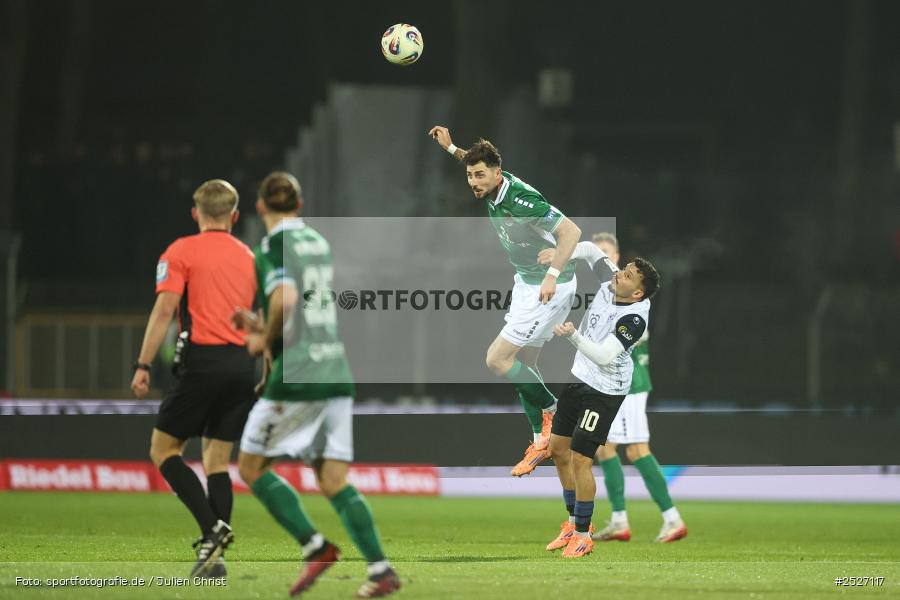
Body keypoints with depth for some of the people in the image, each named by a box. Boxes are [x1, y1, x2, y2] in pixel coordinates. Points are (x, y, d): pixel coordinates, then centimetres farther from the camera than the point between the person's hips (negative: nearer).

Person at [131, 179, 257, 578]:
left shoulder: (181, 251, 1)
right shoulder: (249, 257, 15)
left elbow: (165, 309, -10)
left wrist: (143, 365, -10)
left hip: (203, 361, -5)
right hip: (244, 363, 5)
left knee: (163, 449, 5)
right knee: (216, 460, 10)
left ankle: (212, 529, -13)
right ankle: (214, 558, 3)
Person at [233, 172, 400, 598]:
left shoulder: (273, 246, -7)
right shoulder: (319, 243, 15)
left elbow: (284, 298, -24)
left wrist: (264, 339, -8)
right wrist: (266, 326, 25)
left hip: (296, 377, -7)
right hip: (337, 372, 7)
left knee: (251, 466, 7)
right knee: (334, 481, 6)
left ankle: (315, 546, -5)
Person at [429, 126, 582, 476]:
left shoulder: (521, 200, -28)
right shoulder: (492, 189, -3)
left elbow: (571, 231, -30)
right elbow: (478, 161, 24)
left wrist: (553, 275, -36)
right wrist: (451, 149, 12)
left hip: (548, 287, -9)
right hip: (525, 282, 9)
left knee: (497, 360, -10)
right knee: (522, 367, 13)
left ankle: (551, 409, 7)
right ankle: (542, 442, 22)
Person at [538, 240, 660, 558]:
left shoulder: (635, 318, -28)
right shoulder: (610, 283, -7)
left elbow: (604, 355, -36)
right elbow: (591, 249, 10)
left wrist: (573, 335, -49)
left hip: (605, 390, -9)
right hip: (580, 378, 9)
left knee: (580, 459, -10)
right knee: (558, 449, 14)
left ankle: (583, 535, 4)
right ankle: (574, 520, 29)